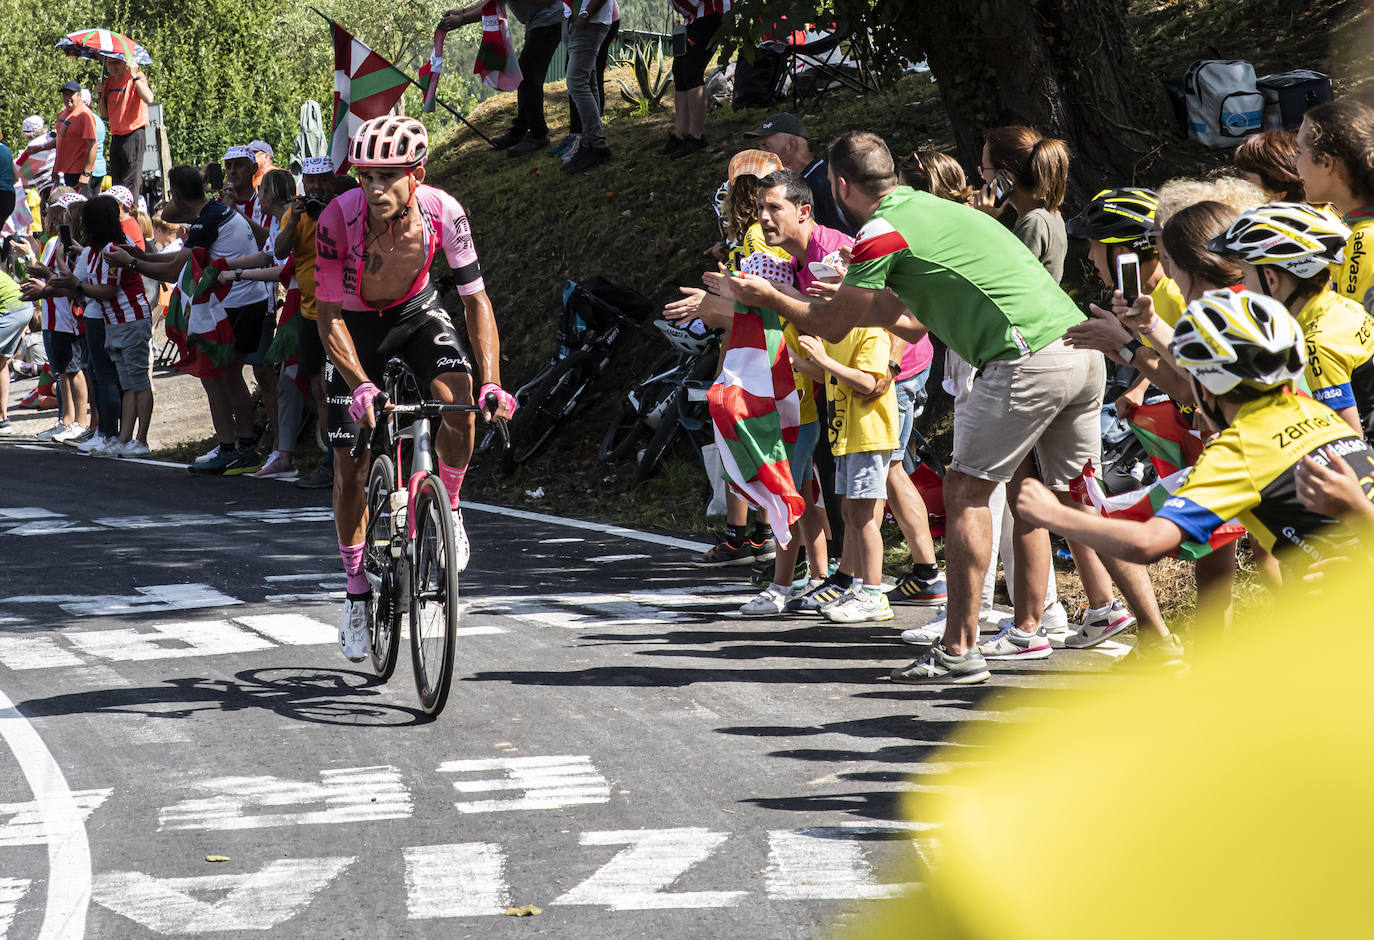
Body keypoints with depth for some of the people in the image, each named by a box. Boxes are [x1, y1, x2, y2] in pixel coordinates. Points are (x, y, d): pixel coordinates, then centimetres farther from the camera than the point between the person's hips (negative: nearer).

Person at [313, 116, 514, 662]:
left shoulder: (442, 212, -28)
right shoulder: (339, 219, -33)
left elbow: (476, 299, -20)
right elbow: (328, 314, -27)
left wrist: (492, 381, -31)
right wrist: (361, 385, -41)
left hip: (416, 312, 1)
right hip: (355, 325, -1)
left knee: (459, 401, -29)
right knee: (351, 468, -1)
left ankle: (447, 508, -2)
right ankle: (357, 592, 18)